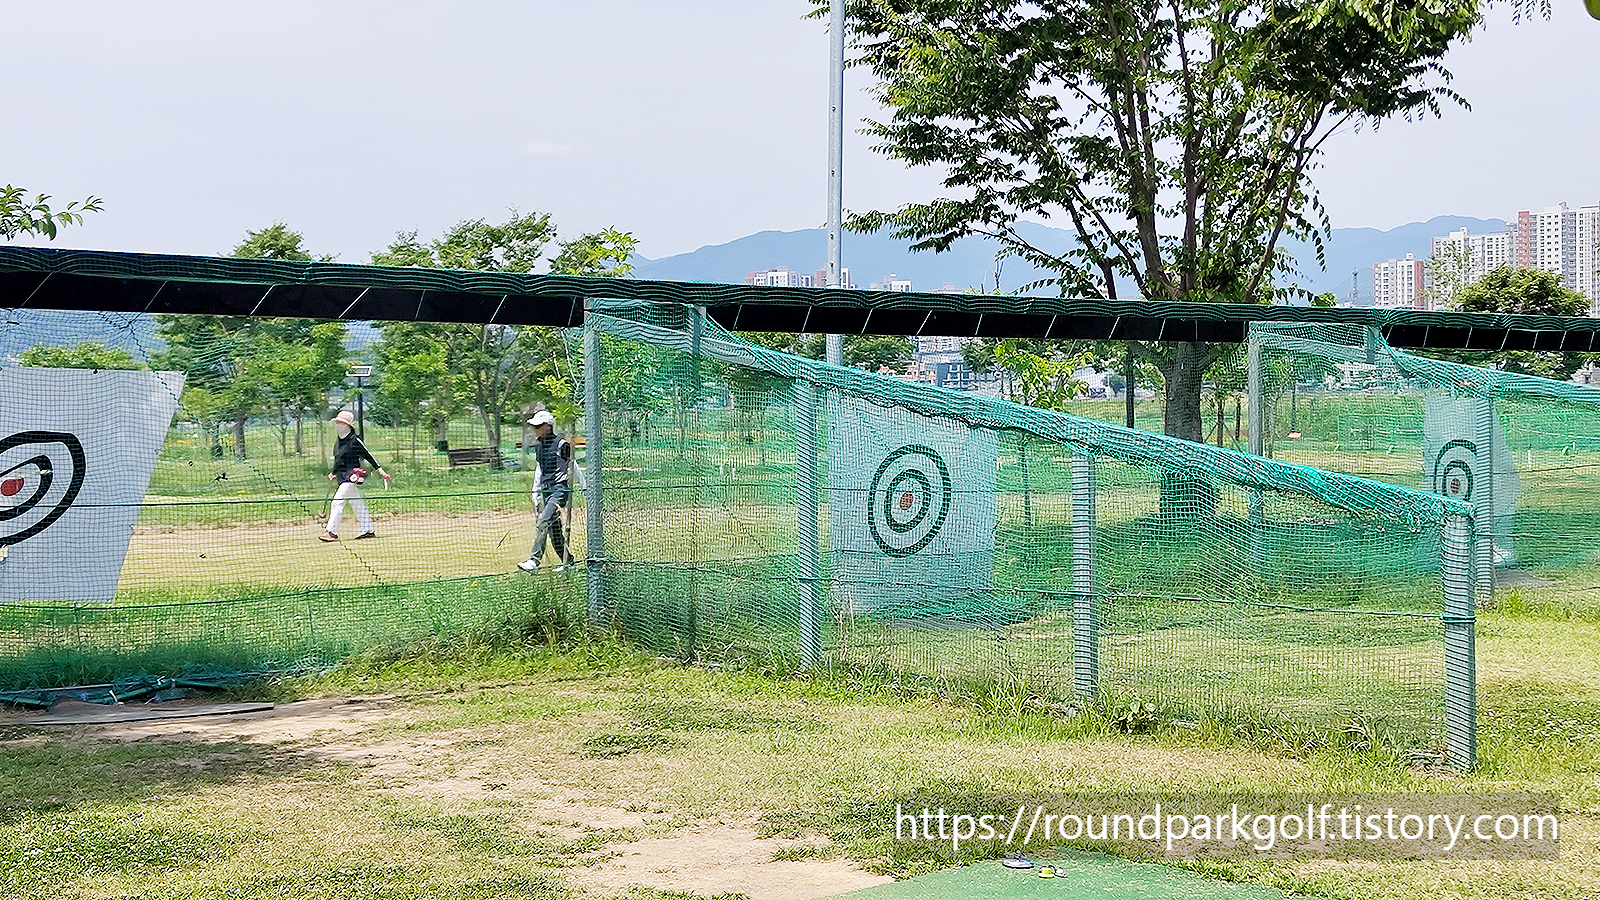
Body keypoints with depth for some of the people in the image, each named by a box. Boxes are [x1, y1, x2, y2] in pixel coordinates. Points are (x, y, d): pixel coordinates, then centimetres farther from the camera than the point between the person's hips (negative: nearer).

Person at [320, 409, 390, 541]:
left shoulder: (355, 441, -11)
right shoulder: (338, 442, 13)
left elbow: (368, 456, -7)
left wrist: (381, 471, -6)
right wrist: (334, 473, 11)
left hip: (352, 475, -9)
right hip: (343, 478, 9)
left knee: (338, 502, -14)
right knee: (357, 504, 12)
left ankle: (332, 532, -13)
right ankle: (368, 530, 18)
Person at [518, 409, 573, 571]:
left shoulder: (561, 444, -9)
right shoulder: (539, 446, 14)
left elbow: (573, 469, -6)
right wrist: (535, 493, 18)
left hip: (560, 488, -8)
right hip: (546, 490, 8)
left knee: (543, 523, -18)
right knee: (554, 529, 9)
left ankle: (534, 560, -20)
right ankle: (566, 562, 18)